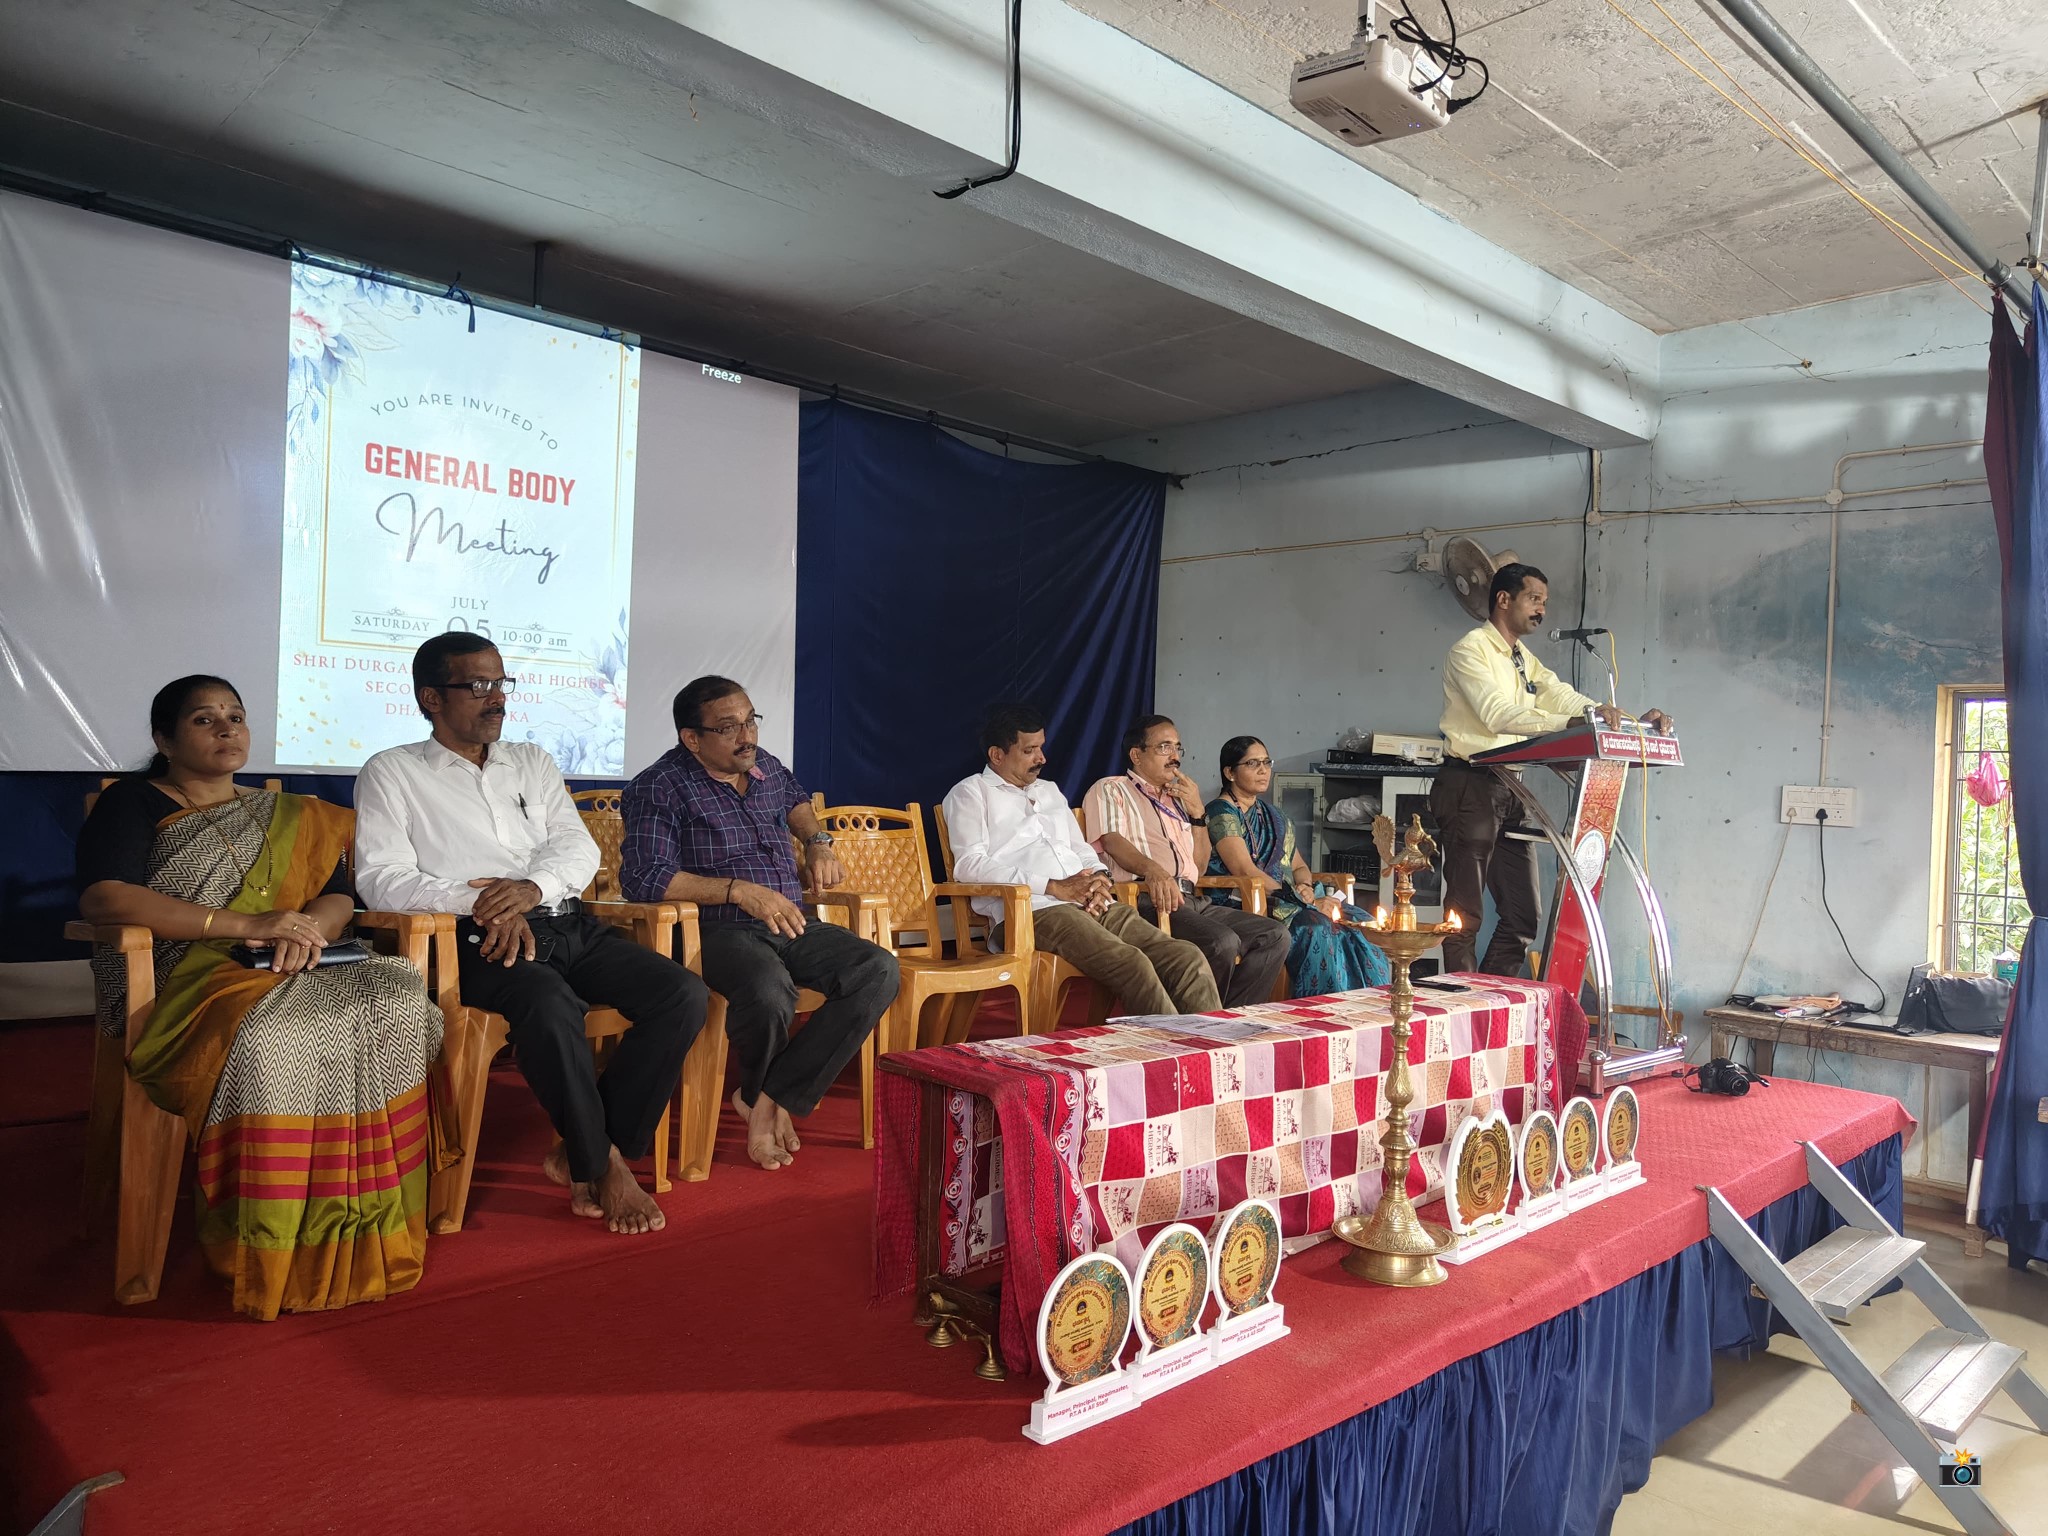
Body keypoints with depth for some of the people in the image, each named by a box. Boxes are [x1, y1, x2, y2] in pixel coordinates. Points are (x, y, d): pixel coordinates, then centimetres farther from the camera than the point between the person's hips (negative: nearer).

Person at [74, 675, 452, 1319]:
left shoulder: (293, 816, 23)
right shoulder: (133, 804, 7)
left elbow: (338, 897, 15)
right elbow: (103, 898, -11)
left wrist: (304, 929, -11)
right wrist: (246, 924, -19)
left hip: (289, 974, 4)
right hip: (187, 982, -4)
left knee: (398, 997, -27)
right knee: (268, 1041, -38)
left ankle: (364, 1231, -24)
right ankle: (268, 1252, -25)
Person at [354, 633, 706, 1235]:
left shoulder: (532, 761, 23)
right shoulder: (391, 773, 10)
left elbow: (579, 846, 10)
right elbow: (381, 878, -4)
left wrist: (533, 886, -13)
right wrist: (483, 904, -20)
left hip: (568, 924, 5)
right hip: (481, 939, -5)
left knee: (685, 995, -17)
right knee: (551, 1006, -38)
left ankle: (579, 1155, -8)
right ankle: (601, 1163, -14)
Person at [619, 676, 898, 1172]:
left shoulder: (766, 766, 14)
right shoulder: (660, 787, -6)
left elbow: (795, 800, 38)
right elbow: (641, 878, -17)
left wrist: (817, 841, 17)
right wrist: (740, 890, -22)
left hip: (791, 926, 7)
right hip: (718, 931, -6)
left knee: (879, 970, -18)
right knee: (769, 992, -39)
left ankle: (769, 1098, -15)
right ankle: (766, 1095, -1)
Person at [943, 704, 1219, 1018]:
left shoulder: (1050, 790, 31)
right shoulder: (970, 794, 9)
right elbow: (969, 865, -6)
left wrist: (1099, 880, 4)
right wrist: (1054, 887, -11)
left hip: (1095, 906, 7)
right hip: (1035, 910, -7)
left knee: (1189, 959, -15)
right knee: (1132, 963, -31)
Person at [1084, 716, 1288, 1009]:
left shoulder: (1177, 799, 29)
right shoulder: (1110, 790, 9)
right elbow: (1112, 841, -12)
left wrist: (1198, 813, 13)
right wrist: (1153, 869, -32)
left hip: (1192, 900, 7)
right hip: (1148, 898, -7)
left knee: (1275, 936, -8)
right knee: (1222, 942, -30)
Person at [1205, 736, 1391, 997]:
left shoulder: (1272, 815, 23)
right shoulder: (1221, 813, -3)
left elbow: (1299, 866, 21)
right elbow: (1246, 872, -14)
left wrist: (1305, 887, -5)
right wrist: (1308, 902, -17)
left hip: (1287, 903, 8)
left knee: (1361, 921, -15)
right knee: (1317, 928, -33)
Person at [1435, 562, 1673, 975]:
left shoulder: (1526, 661, 19)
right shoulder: (1470, 650, -7)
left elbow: (1567, 699, 8)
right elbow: (1498, 715, -22)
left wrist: (1636, 722, -7)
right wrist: (1570, 723, -31)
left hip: (1508, 790, 8)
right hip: (1469, 786, -8)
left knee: (1523, 915, 8)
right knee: (1465, 912, -3)